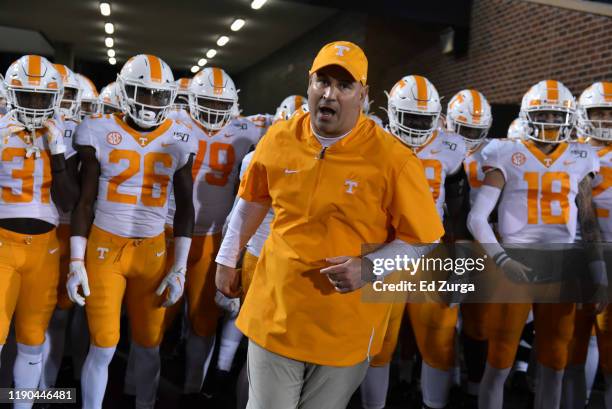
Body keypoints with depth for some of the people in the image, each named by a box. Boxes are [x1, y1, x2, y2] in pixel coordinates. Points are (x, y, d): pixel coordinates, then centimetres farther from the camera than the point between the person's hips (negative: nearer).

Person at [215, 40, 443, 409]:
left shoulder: (392, 159, -15)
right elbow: (253, 202, 13)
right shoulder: (278, 139, -3)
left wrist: (370, 268, -23)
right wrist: (228, 260, 18)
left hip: (347, 327, -2)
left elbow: (421, 239, -8)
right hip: (275, 313, 2)